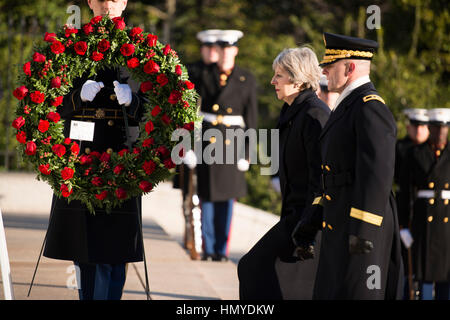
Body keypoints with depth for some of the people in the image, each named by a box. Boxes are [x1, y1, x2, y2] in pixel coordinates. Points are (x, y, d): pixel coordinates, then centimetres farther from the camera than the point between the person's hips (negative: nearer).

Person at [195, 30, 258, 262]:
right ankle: (208, 249, 10)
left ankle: (222, 249, 12)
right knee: (207, 195, 2)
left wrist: (247, 151, 0)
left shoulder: (246, 80, 5)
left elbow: (251, 117, 6)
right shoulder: (205, 76, 5)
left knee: (227, 196, 3)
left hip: (232, 143, 0)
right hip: (207, 140, 0)